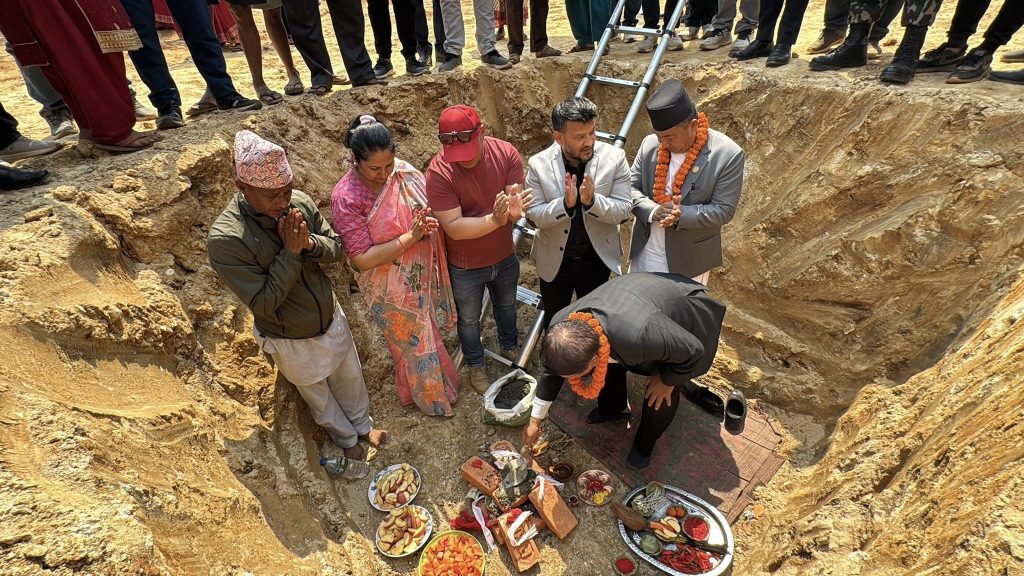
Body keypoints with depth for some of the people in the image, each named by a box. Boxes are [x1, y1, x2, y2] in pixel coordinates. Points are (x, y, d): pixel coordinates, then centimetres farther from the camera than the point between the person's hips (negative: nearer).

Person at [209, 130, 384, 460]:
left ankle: (363, 425, 56)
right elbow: (264, 303, -27)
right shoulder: (224, 240, -30)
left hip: (332, 317, 4)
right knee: (317, 395, 23)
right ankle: (346, 439, 52)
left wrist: (310, 243, -29)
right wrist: (291, 251, -34)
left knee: (350, 378, 26)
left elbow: (337, 249, -8)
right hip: (291, 340, -4)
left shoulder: (299, 203, -17)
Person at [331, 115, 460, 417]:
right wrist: (410, 237, -30)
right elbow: (362, 259, -25)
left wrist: (429, 221, -17)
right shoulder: (345, 199, -24)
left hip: (423, 274, 5)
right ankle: (430, 396, 44)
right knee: (414, 343, 16)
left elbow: (431, 205, 5)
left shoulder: (403, 170, -9)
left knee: (428, 330, 27)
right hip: (391, 289, -5)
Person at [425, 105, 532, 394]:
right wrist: (495, 220, -45)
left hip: (505, 257, 3)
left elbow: (517, 201, -21)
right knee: (469, 318, 21)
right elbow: (453, 227, -30)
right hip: (465, 267, -3)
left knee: (506, 306, 29)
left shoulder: (506, 153, -18)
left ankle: (510, 347, 59)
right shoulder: (438, 172, -27)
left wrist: (514, 209, -46)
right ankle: (476, 365, 50)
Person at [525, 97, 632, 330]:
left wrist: (592, 200, -33)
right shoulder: (539, 164, -16)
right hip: (554, 260, 0)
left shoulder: (614, 158, -15)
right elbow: (533, 216, -15)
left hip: (597, 258, 1)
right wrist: (565, 204, -33)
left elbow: (624, 210, -14)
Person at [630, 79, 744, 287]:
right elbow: (631, 188, -2)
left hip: (688, 260, -4)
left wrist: (681, 215, -30)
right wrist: (654, 211, -22)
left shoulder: (728, 155, -16)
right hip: (645, 253, 4)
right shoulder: (650, 144, -5)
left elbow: (723, 210, -15)